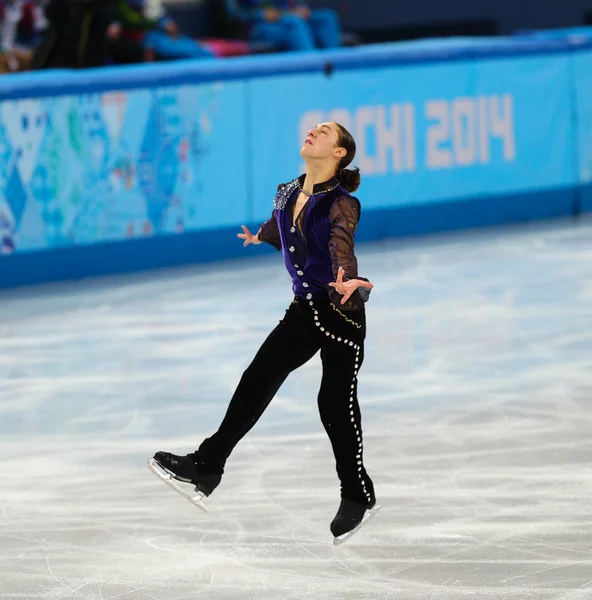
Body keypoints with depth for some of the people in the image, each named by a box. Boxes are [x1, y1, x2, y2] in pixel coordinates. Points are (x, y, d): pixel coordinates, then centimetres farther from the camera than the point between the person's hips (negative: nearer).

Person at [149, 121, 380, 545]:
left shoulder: (342, 205, -15)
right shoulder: (287, 196, 5)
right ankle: (207, 467, -2)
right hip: (304, 310, 6)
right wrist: (260, 237, 53)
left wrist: (346, 280, -57)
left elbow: (341, 245, -34)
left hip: (341, 312, -6)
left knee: (336, 403, -1)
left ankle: (358, 496, 16)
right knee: (257, 381, -2)